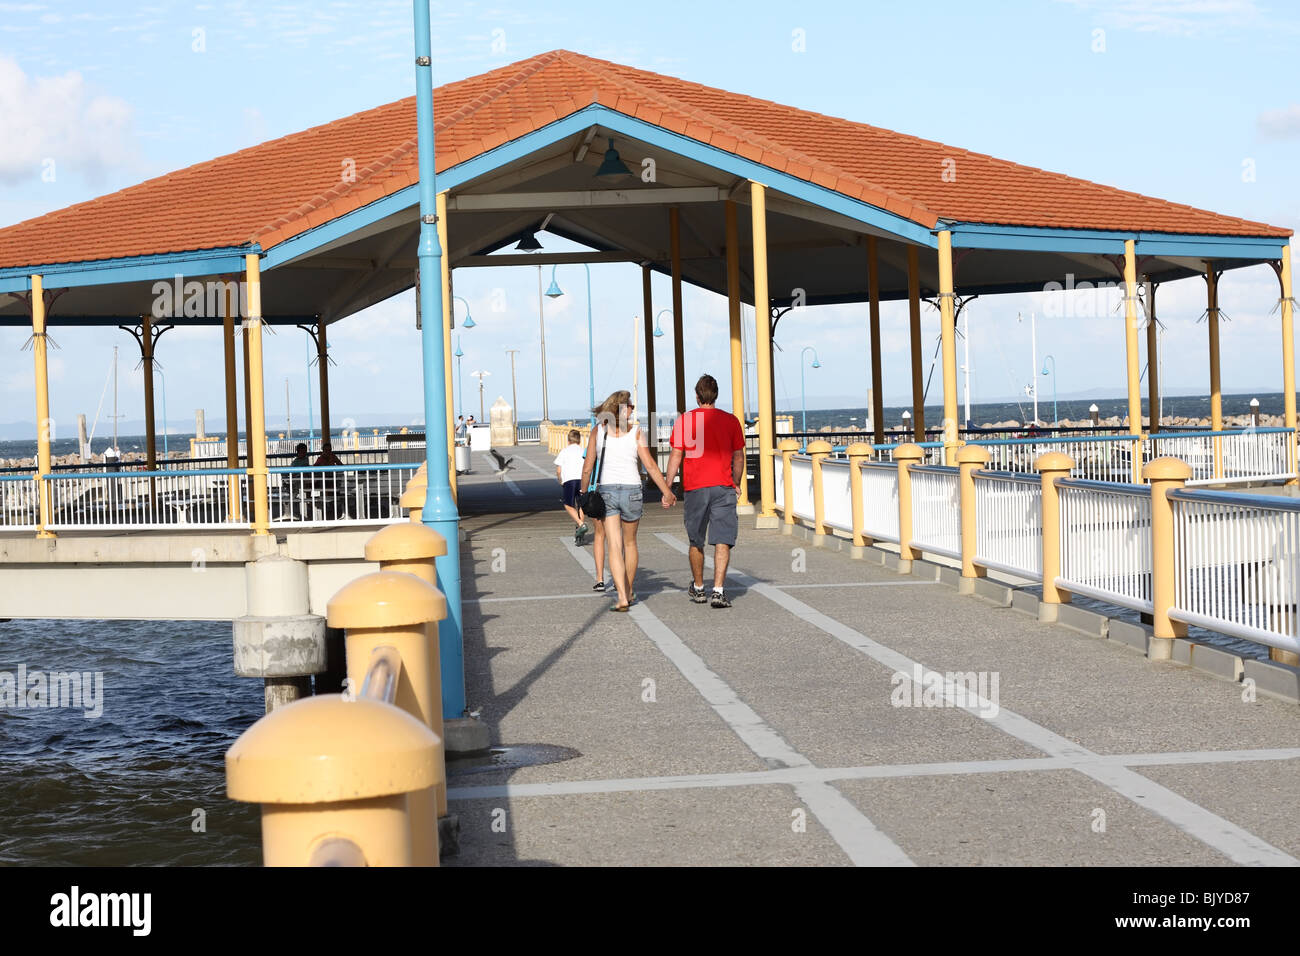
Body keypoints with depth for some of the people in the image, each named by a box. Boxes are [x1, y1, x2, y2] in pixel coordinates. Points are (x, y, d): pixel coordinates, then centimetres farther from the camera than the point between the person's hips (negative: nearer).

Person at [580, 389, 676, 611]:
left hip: (605, 491, 0)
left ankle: (622, 598, -14)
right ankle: (629, 591, 31)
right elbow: (650, 466, -5)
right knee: (629, 543, 19)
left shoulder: (598, 431, 0)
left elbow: (587, 469, 0)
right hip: (631, 490, 0)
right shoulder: (635, 432, -3)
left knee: (615, 547, -2)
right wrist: (667, 492, 1)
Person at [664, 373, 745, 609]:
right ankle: (718, 590, -15)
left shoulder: (684, 420, 1)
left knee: (696, 541, 15)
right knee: (723, 540, -4)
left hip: (694, 488, 0)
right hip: (723, 487, 0)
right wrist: (736, 484, 24)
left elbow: (676, 457, -1)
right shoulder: (730, 421, 4)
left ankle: (698, 589, 29)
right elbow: (739, 458, 10)